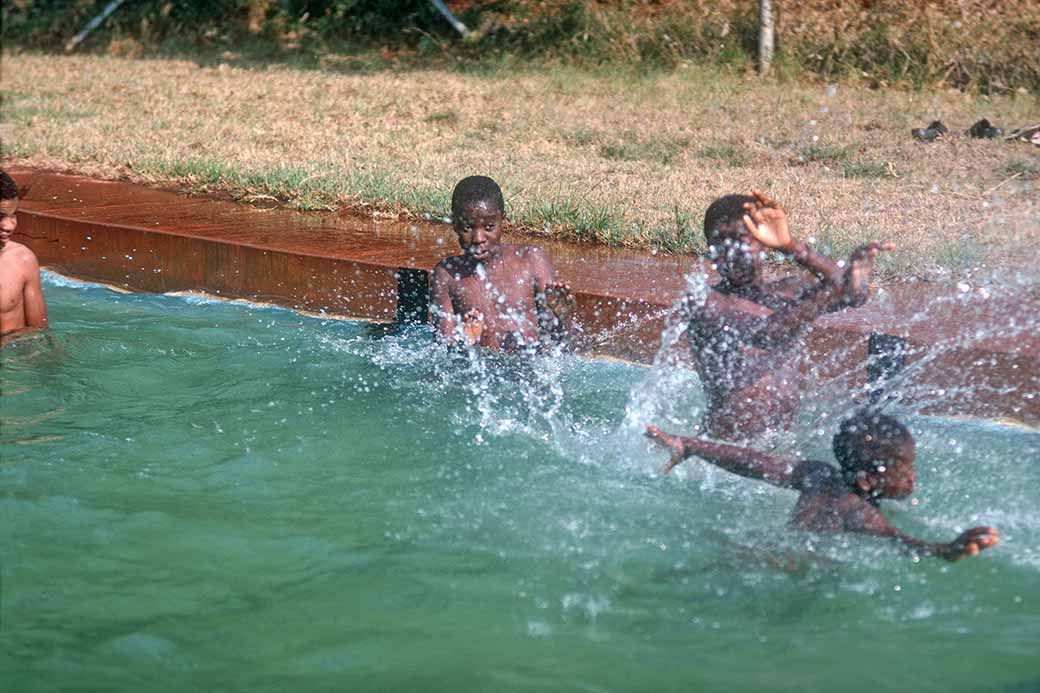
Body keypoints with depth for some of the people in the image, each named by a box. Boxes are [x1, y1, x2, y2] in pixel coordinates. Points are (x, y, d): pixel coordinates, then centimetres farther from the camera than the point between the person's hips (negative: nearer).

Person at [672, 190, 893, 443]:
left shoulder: (786, 292, 9)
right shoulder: (699, 304, -8)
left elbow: (852, 293, -10)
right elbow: (768, 332, -21)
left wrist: (792, 247, -23)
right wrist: (831, 289, -25)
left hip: (782, 442, 6)